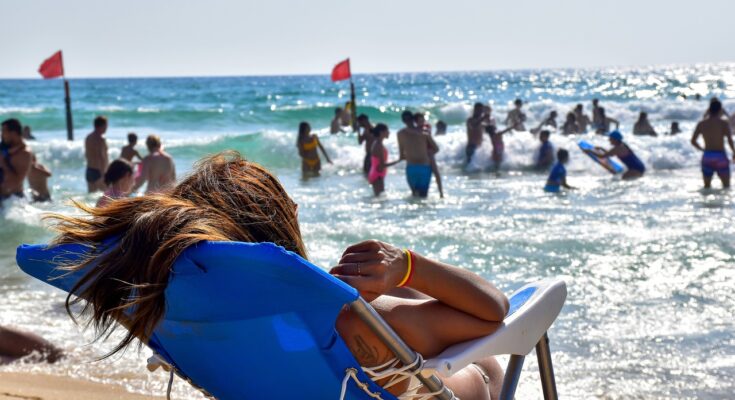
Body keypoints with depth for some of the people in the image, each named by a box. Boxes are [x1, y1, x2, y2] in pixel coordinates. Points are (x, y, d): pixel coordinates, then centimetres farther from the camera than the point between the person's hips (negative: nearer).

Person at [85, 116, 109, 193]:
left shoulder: (88, 138, 11)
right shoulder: (100, 139, -16)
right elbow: (101, 157, -24)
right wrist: (103, 174, -24)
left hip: (89, 170, 9)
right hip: (98, 172, -9)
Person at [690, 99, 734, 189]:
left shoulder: (701, 124, 4)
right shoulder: (724, 123, -7)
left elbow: (693, 141, 7)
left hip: (707, 157, 4)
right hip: (720, 156, -4)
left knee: (707, 186, 14)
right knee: (726, 186, 7)